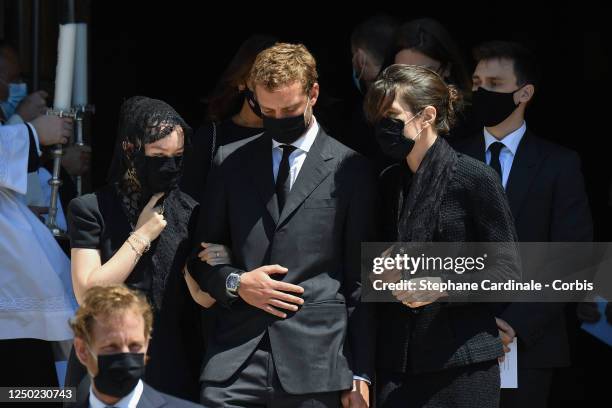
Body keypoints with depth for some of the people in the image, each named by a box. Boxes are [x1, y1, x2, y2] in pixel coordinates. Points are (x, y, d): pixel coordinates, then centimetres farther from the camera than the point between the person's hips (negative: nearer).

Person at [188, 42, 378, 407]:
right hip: (235, 361, 2)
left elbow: (360, 279, 4)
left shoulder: (349, 169, 5)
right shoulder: (234, 165, 14)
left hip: (314, 362, -2)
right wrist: (235, 283, -3)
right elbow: (202, 257, 20)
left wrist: (360, 376, 0)